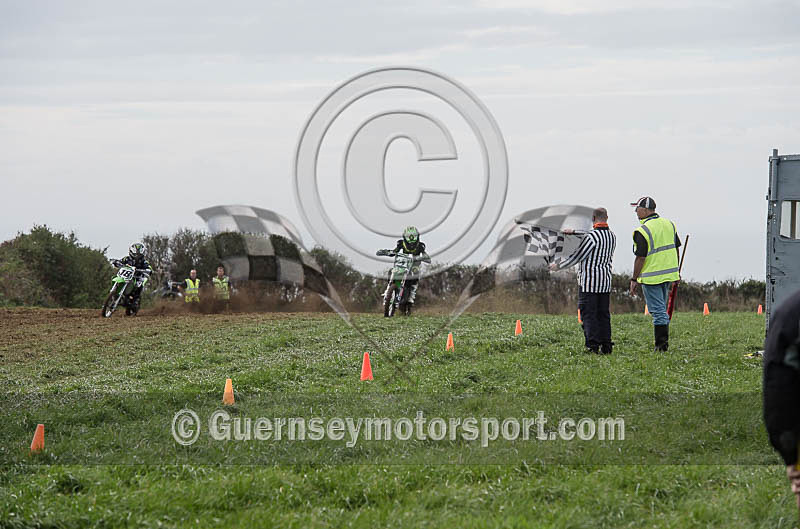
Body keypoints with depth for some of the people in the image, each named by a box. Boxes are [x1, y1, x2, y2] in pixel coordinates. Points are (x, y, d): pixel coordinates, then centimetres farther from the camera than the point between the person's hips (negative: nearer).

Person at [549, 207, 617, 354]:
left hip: (589, 283, -7)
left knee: (588, 314, -4)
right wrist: (574, 232, 36)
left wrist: (558, 265, 2)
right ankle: (606, 346, 9)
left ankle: (593, 345, -10)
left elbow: (577, 257, -12)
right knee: (603, 314, 11)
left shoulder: (592, 236, -16)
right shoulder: (612, 236, 8)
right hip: (605, 282, 7)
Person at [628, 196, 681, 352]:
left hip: (651, 277, -7)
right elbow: (676, 249, 13)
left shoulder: (643, 231, -17)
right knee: (662, 309, 17)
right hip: (669, 274, 7)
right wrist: (676, 271, 22)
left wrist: (634, 279, -8)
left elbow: (640, 258, -17)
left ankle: (661, 344, -4)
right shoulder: (669, 224, 6)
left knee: (658, 311, -3)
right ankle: (664, 342, 19)